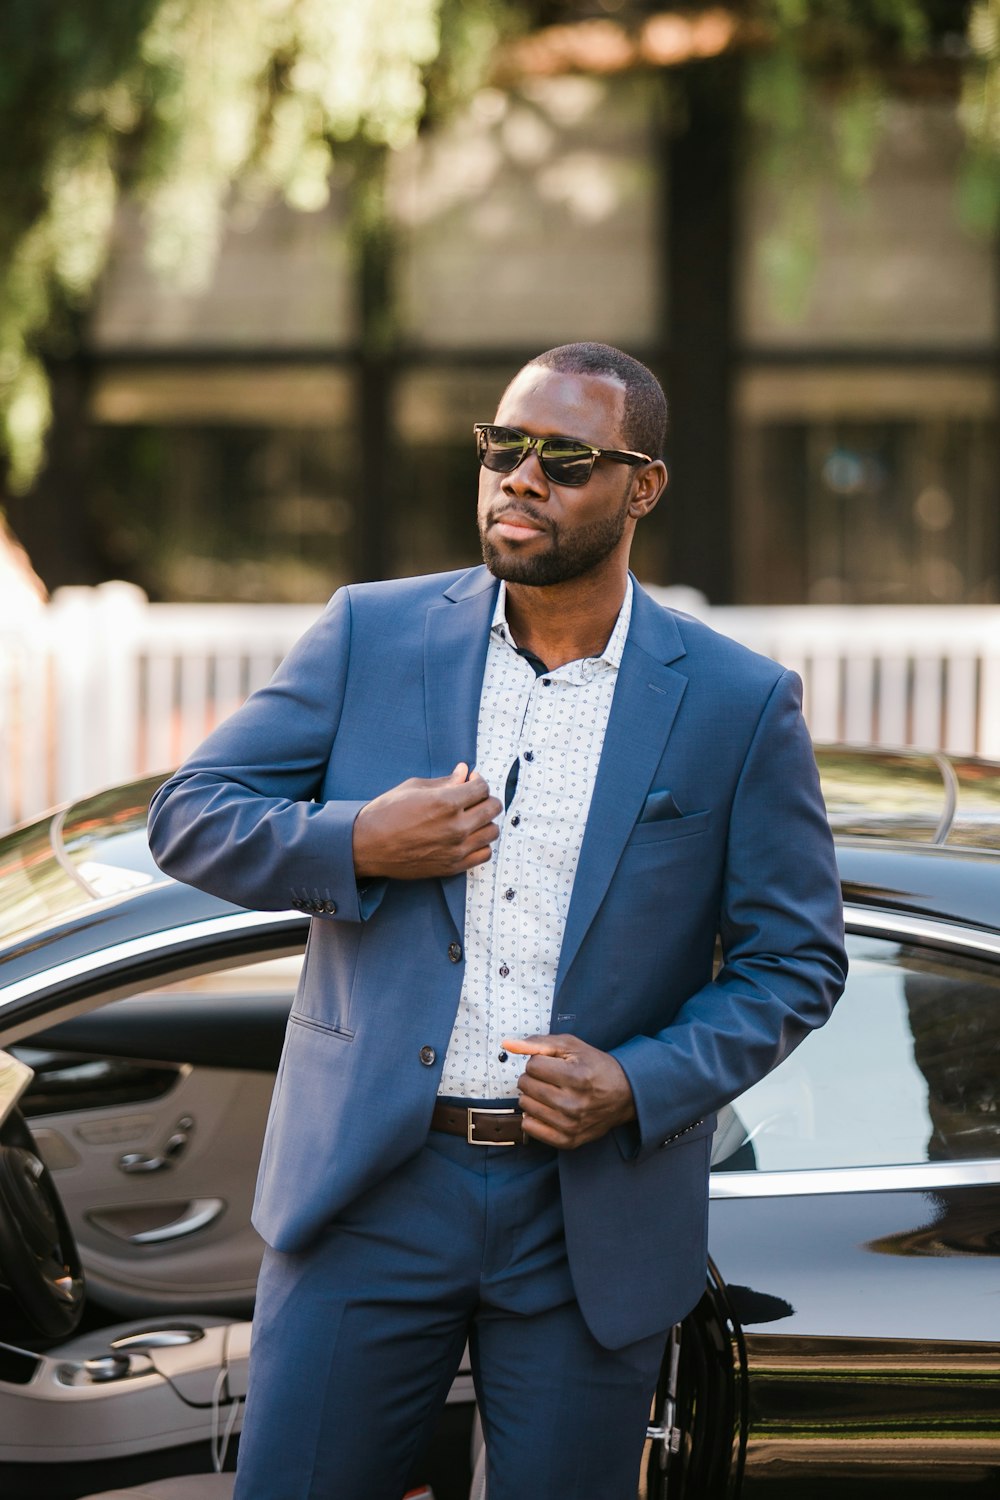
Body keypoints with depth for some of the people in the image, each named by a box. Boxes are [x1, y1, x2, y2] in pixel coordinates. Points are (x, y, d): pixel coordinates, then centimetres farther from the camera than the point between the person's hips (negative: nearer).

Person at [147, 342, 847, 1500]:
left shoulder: (739, 705, 0)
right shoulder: (371, 634, 3)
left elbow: (795, 959, 3)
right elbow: (188, 815, 5)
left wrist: (643, 1086, -12)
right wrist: (354, 844, -13)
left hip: (590, 1216, 0)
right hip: (372, 1187, 1)